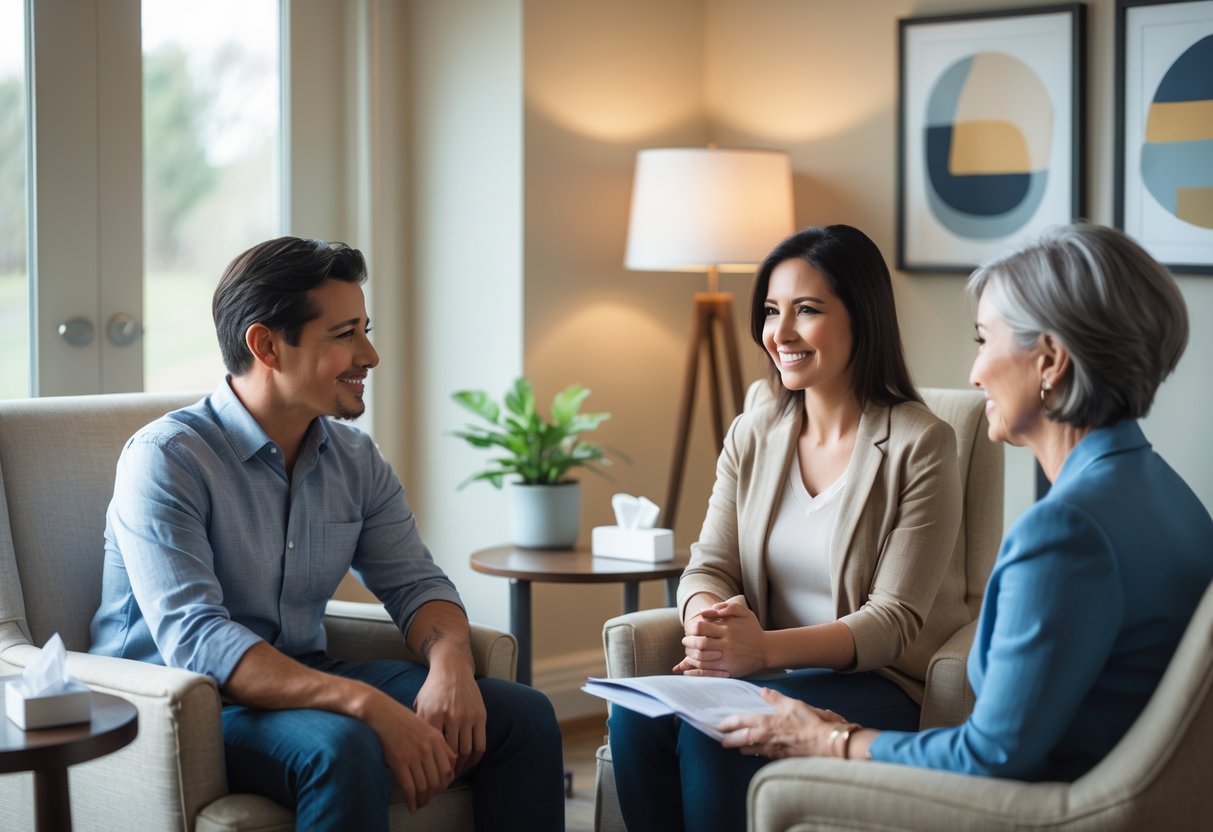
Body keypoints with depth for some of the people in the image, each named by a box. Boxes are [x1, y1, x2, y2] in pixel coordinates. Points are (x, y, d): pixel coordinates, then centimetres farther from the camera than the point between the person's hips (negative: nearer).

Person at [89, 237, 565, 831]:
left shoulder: (354, 461, 7)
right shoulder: (165, 460, -16)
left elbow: (414, 582, 8)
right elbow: (195, 640, -26)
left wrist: (450, 664, -18)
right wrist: (371, 706, -36)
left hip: (307, 677, 7)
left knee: (524, 716, -7)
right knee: (342, 747, -37)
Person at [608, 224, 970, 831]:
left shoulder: (919, 444, -9)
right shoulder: (752, 434, 10)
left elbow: (895, 620, -13)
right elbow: (709, 567, 5)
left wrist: (766, 647, -29)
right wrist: (709, 630, -21)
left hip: (882, 686, -5)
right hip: (771, 671, 5)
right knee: (636, 716, -24)